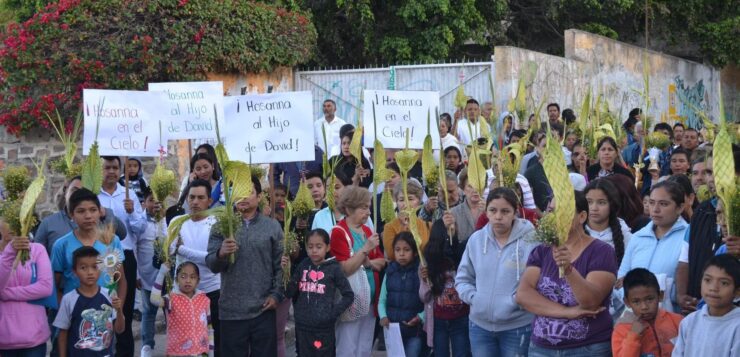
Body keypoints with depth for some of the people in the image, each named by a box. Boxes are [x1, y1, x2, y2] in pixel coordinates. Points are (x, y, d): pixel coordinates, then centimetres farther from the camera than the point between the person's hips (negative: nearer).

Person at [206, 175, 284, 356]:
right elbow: (211, 264, -5)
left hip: (263, 309, 0)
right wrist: (221, 254, -26)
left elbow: (280, 264, 4)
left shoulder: (272, 226, 4)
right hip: (231, 310, 0)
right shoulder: (221, 226, 3)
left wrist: (276, 294, -6)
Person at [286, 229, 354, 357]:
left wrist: (333, 313, -8)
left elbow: (348, 295, -1)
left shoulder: (333, 268, -3)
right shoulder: (302, 266, 6)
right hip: (302, 327, 4)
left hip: (324, 327, -3)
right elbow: (289, 293, 3)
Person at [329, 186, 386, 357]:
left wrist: (366, 262, -8)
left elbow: (381, 262, 11)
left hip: (370, 299, 8)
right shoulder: (339, 232, -10)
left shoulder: (367, 231, 12)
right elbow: (345, 269, -18)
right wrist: (366, 249, -24)